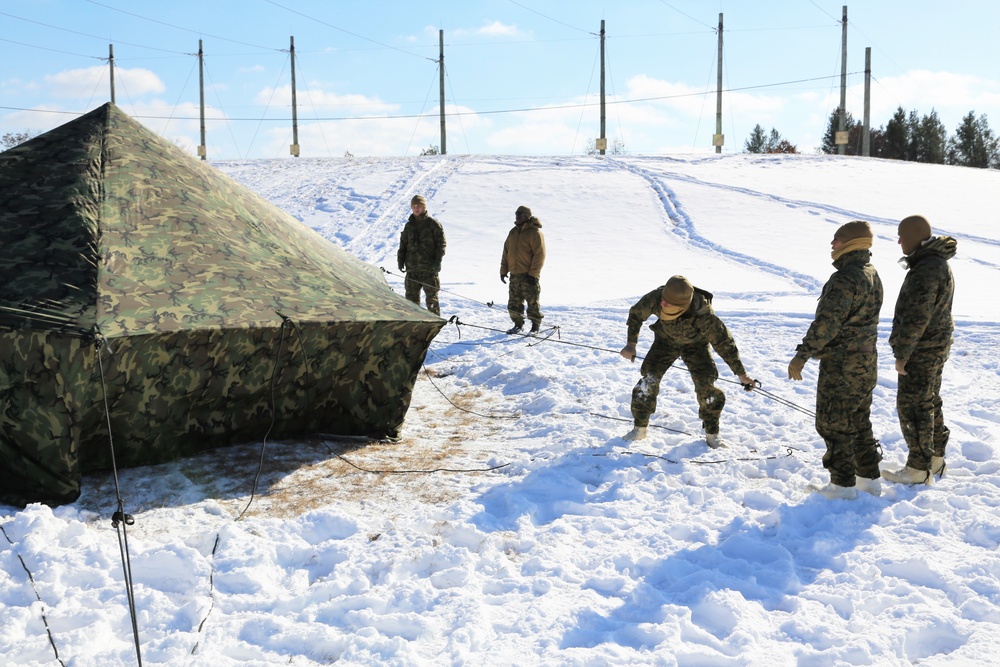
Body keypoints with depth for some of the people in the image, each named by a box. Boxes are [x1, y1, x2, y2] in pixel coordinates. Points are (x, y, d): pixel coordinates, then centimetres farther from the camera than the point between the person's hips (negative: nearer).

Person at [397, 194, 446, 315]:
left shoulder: (433, 224, -1)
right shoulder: (409, 225, 13)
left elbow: (441, 243, -2)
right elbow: (403, 244, 18)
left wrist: (438, 260, -11)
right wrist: (400, 260, 7)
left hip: (429, 267, -4)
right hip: (412, 267, 4)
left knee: (431, 296, -1)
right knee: (411, 296, 7)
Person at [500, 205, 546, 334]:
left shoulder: (534, 233, -8)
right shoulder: (513, 232, 14)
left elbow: (539, 254, -13)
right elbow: (506, 252, 18)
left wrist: (533, 273, -17)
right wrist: (503, 270, 12)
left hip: (529, 275, -7)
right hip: (514, 275, 7)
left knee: (532, 302, -1)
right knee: (514, 303, 9)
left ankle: (535, 326, 10)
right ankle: (518, 324, 22)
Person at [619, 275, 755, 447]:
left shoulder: (704, 316, -41)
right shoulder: (656, 298, -34)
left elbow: (724, 344, -29)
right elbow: (636, 313, -12)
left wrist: (742, 375, -24)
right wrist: (631, 344, -15)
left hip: (695, 344, -2)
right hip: (666, 340, 2)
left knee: (707, 386, -12)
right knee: (649, 380, -12)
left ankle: (712, 434, 7)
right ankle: (639, 428, 3)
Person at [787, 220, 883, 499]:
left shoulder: (845, 279, -22)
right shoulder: (872, 275, 9)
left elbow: (827, 323, -28)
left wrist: (802, 355, -24)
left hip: (841, 367, -10)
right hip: (865, 365, 10)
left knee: (834, 425, 1)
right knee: (860, 423, 19)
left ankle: (843, 484, 7)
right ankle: (869, 478, 26)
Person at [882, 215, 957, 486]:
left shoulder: (926, 270, -24)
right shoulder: (938, 263, 10)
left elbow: (916, 319, -26)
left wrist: (901, 355, -18)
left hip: (922, 351, -10)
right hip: (935, 347, 10)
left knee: (912, 406, -3)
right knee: (929, 403, 18)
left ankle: (919, 469, 4)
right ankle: (935, 459, 29)